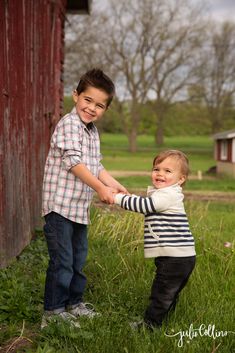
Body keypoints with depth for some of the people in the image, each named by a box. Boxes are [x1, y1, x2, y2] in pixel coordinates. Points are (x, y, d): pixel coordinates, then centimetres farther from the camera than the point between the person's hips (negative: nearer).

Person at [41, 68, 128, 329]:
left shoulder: (93, 132, 15)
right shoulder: (69, 124, -13)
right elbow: (73, 162, -22)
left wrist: (115, 186, 7)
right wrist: (100, 188, -23)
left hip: (80, 207, 9)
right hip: (60, 205, -9)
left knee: (78, 259, 18)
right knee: (62, 260, -3)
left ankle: (73, 303, 33)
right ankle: (53, 312, 10)